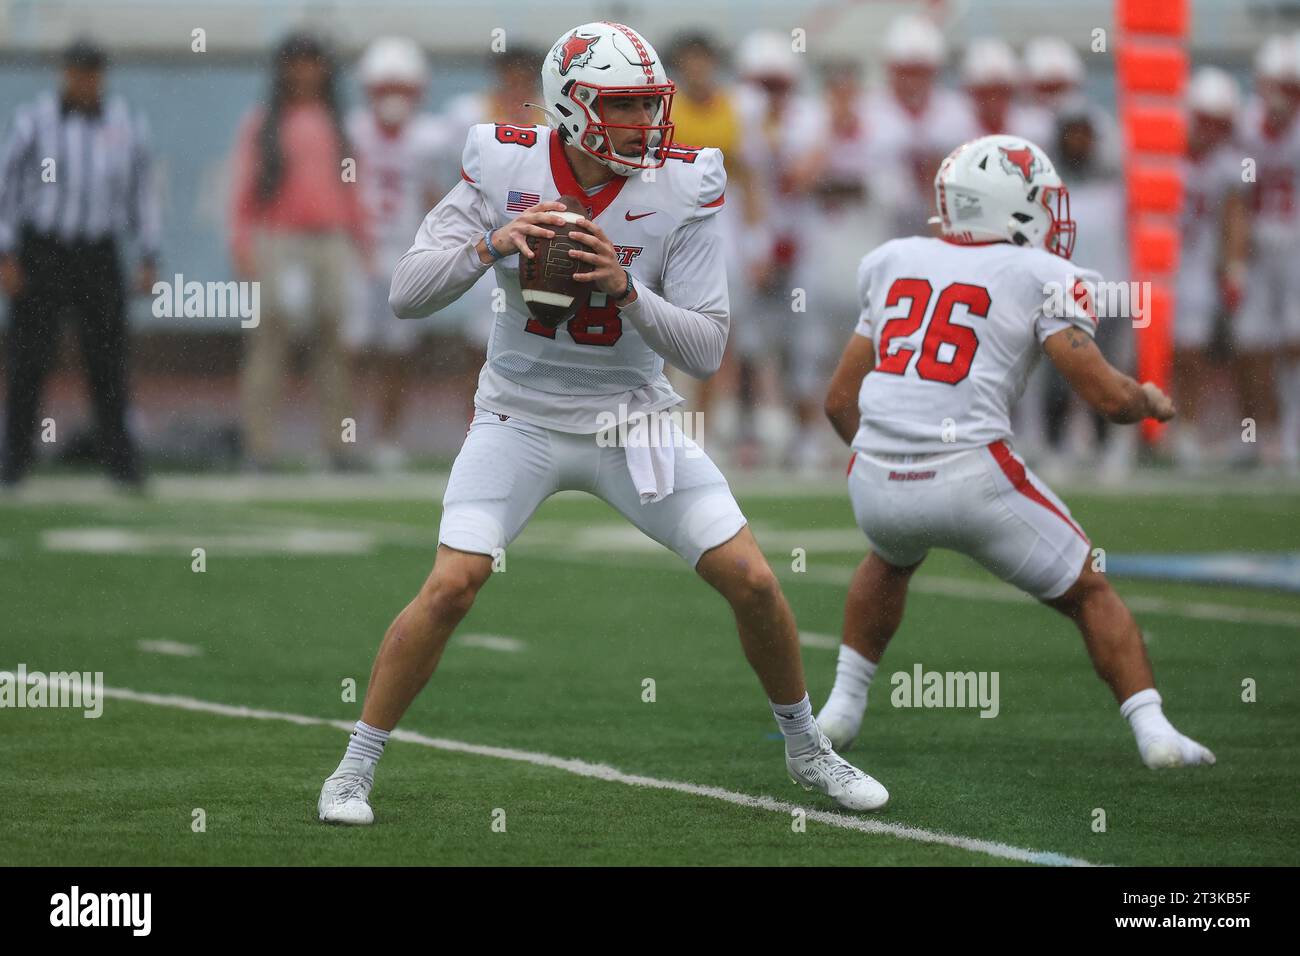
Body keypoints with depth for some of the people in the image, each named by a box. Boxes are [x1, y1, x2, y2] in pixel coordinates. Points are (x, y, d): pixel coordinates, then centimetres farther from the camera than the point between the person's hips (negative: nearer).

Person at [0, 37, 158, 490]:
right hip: (39, 252, -2)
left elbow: (142, 192, 6)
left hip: (98, 257, 2)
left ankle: (120, 457, 7)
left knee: (108, 358, -2)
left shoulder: (127, 124, -1)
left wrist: (150, 261, 3)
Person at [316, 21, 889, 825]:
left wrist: (624, 288, -30)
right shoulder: (506, 168, -13)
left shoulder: (683, 188, -14)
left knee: (752, 582, -3)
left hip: (633, 421, 1)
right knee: (450, 588, -17)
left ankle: (807, 749, 22)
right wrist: (490, 246, -31)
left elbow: (706, 350, -15)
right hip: (522, 419, -1)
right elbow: (408, 294, -13)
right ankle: (357, 768, 0)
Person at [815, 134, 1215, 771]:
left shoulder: (893, 264, 17)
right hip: (971, 475, -4)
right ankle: (1154, 731, 4)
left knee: (892, 561, 39)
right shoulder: (1040, 278, 3)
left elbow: (840, 401, 20)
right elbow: (1107, 397, -4)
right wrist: (1149, 401, 19)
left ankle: (842, 708, 36)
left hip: (876, 480, 4)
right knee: (1089, 594, 15)